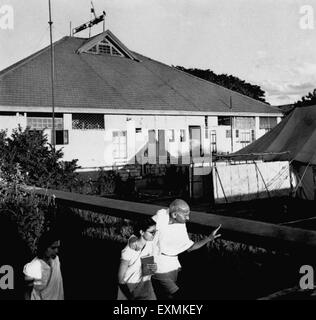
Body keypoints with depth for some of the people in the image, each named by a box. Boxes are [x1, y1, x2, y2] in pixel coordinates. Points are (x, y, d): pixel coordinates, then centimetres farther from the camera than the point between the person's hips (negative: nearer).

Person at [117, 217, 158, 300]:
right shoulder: (128, 251, -24)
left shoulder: (150, 244, -8)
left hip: (145, 284, 4)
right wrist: (130, 296, -15)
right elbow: (121, 278, -16)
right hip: (128, 286, -4)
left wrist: (154, 268, -14)